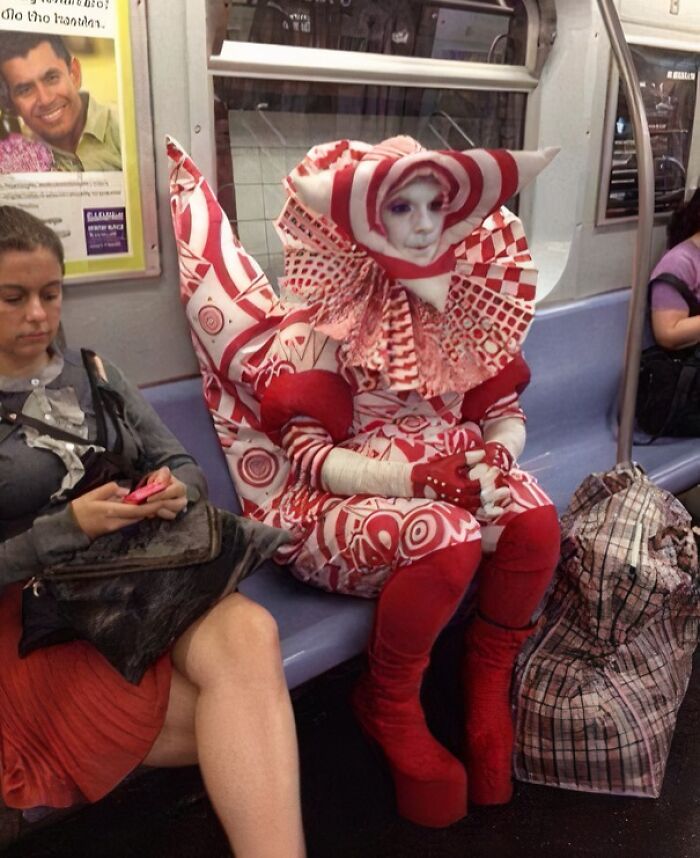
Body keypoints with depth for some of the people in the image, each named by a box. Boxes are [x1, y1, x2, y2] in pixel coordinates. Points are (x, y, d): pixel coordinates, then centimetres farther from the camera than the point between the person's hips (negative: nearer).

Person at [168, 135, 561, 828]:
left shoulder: (463, 297, 5)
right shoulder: (327, 319, -9)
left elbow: (504, 410, 6)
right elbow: (308, 454, -15)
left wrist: (495, 460, -17)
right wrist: (418, 476, -27)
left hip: (457, 476, 5)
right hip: (346, 496, -5)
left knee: (535, 518, -24)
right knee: (448, 541, -34)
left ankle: (488, 689, 2)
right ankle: (388, 708, -4)